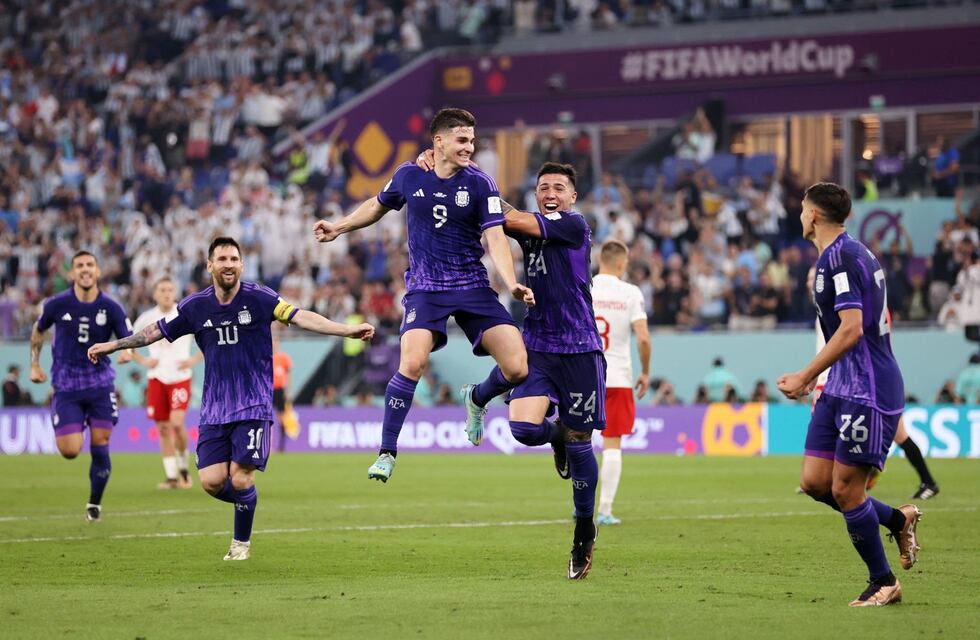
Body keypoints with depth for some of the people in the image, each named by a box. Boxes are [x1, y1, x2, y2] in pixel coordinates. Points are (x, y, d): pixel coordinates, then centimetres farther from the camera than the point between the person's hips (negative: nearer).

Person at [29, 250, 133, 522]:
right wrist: (35, 364, 12)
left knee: (100, 446, -3)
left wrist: (126, 351, -24)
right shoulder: (57, 304, -6)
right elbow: (38, 331, 13)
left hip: (100, 384, 1)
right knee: (70, 451, -10)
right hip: (66, 385, -1)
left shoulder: (111, 308, -5)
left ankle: (95, 503, 17)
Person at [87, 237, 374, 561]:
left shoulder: (259, 298, -7)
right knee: (212, 481, -7)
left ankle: (242, 542, 13)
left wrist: (347, 329, -27)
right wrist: (112, 345, 16)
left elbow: (300, 317, -16)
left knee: (240, 479, -12)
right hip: (214, 409, 3)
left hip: (253, 406, -3)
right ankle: (246, 500, 27)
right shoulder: (195, 306, 2)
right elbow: (157, 331, 13)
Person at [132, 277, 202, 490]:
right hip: (156, 378, 3)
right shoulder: (147, 318, 3)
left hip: (180, 378, -3)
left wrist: (195, 360, -7)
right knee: (163, 428, 3)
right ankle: (171, 476, 10)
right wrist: (142, 361, -1)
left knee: (177, 423, -19)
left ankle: (184, 466, 3)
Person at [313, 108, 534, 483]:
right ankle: (387, 452, -12)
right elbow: (378, 206, 22)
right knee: (412, 363, -24)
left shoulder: (480, 184, -4)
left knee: (517, 369, -9)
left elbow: (495, 238, -11)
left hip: (473, 288, 1)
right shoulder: (409, 176, 1)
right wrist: (340, 227, 21)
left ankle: (479, 400, 27)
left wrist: (512, 284, -24)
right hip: (425, 287, -1)